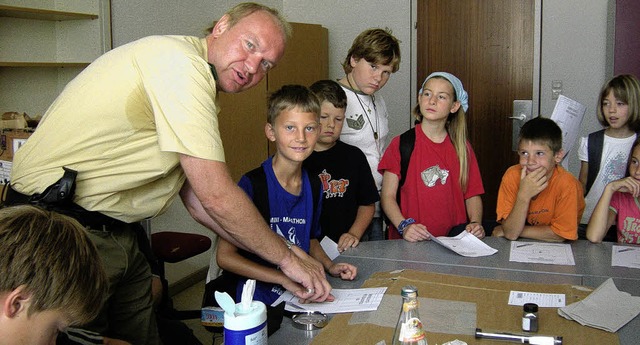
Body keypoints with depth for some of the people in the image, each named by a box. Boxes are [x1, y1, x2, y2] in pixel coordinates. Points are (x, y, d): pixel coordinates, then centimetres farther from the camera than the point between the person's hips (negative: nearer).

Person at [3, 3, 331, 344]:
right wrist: (287, 258, -11)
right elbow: (216, 196, -23)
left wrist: (280, 250, 6)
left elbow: (197, 200, 10)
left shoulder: (195, 85, 12)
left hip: (117, 235, 10)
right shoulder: (180, 62, -19)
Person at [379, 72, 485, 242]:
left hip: (454, 240, 1)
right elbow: (388, 196, -2)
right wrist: (404, 226, -18)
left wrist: (475, 223, -5)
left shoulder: (462, 147, 11)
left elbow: (472, 194, 14)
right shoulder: (401, 144, 2)